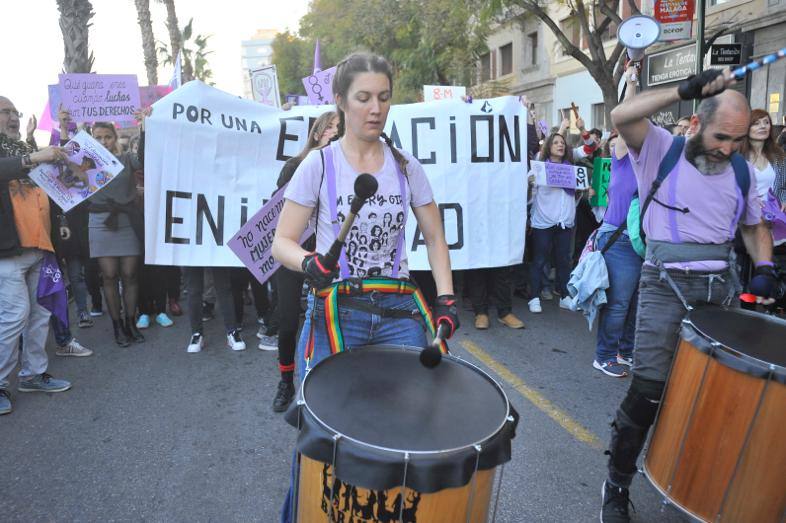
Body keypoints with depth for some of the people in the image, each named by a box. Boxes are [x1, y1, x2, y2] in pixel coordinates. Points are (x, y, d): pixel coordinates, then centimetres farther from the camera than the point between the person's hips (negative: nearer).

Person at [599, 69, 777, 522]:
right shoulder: (662, 150, -2)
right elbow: (622, 115, -20)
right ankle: (617, 486, 7)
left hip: (721, 287, 5)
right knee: (649, 388, -11)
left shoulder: (743, 172, 11)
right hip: (667, 285, -5)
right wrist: (686, 90, -22)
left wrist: (765, 269, 4)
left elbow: (755, 228, 22)